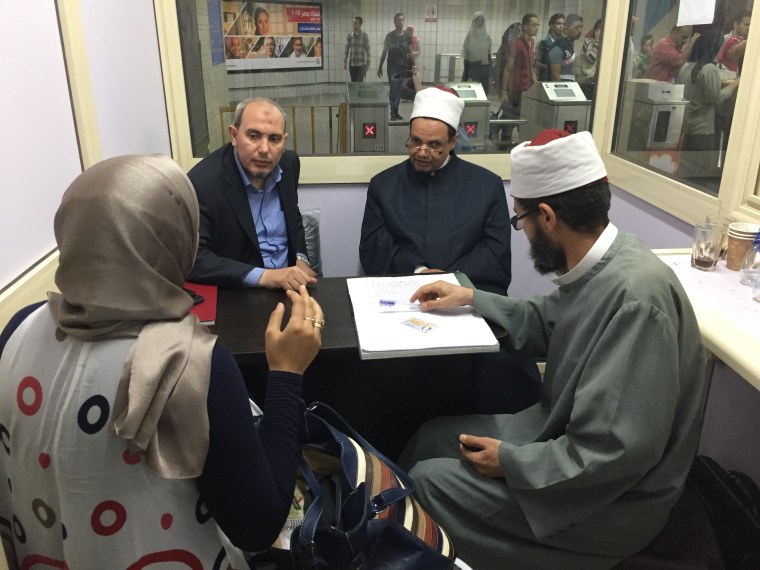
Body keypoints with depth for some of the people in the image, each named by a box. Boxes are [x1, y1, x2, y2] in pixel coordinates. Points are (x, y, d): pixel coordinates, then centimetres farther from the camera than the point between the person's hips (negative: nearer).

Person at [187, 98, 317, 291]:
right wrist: (263, 276, -28)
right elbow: (193, 259, -20)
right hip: (234, 296, -6)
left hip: (287, 286, 6)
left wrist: (300, 260, -2)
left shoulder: (289, 163, 0)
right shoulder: (203, 182, -17)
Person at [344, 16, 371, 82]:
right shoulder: (349, 36, 5)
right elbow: (346, 49, 7)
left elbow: (367, 50, 1)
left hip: (361, 64, -2)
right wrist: (345, 62, 1)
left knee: (359, 82, -13)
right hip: (352, 64, 3)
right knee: (353, 82, 6)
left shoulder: (364, 35, 0)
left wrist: (368, 63, -2)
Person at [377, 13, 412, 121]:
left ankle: (395, 112, 16)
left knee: (399, 90, 7)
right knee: (393, 89, -6)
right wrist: (380, 66, 4)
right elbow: (384, 52, 5)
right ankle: (393, 113, -2)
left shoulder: (407, 36, 6)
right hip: (392, 67, -2)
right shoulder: (390, 36, 1)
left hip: (404, 67, 2)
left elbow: (410, 52, 9)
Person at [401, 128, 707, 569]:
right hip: (564, 433, 9)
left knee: (429, 481, -8)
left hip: (611, 494, -8)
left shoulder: (635, 296, -32)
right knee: (433, 438, 11)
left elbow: (617, 453, -31)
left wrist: (510, 463, -20)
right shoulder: (596, 265, -4)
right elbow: (545, 324, 16)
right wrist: (471, 298, 14)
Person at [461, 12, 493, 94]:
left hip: (484, 70, 3)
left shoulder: (487, 37, 7)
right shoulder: (469, 36, -2)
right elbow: (466, 56, -4)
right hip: (472, 69, -3)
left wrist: (490, 76, 5)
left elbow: (489, 56, 9)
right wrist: (467, 76, -10)